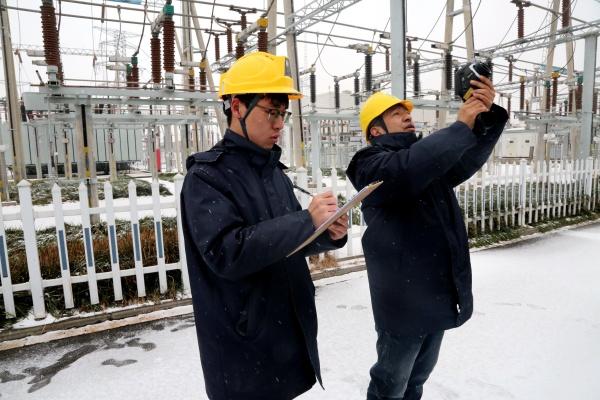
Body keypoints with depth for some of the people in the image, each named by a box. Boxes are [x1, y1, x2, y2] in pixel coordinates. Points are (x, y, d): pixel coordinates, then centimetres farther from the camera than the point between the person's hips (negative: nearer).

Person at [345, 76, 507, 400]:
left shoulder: (429, 159, 14)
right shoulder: (371, 165, -11)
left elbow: (467, 160, 3)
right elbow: (407, 169, -31)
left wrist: (486, 116, -13)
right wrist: (461, 125, -24)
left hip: (439, 296, 8)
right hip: (404, 299, -7)